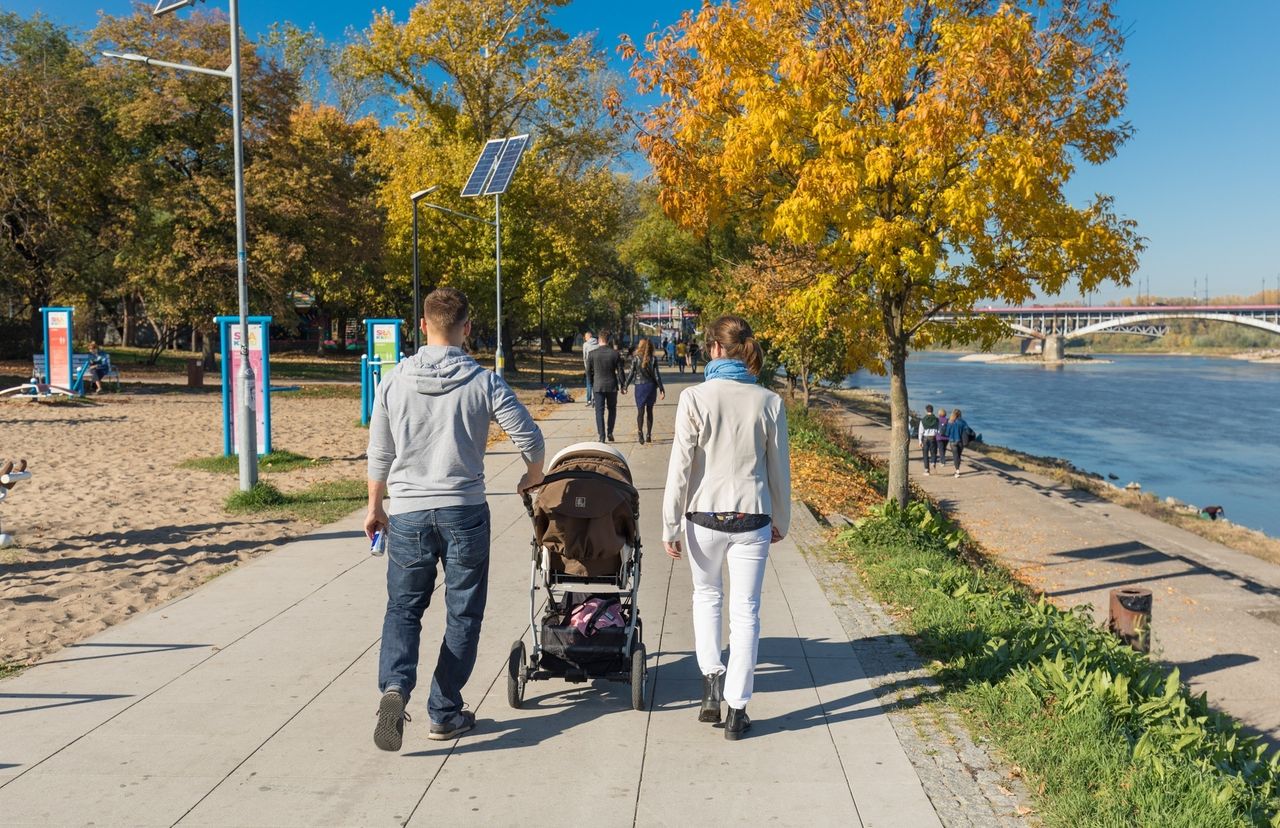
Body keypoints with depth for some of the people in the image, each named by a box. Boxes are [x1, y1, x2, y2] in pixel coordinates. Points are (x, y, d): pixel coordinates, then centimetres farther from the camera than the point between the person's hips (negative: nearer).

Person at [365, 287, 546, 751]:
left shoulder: (394, 381, -1)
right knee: (462, 615, 11)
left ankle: (394, 686, -9)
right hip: (464, 512, -1)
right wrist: (533, 479, 15)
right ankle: (445, 713, 16)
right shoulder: (483, 382, -7)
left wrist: (375, 507, 19)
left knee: (402, 608, 14)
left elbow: (379, 455, 5)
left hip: (408, 513, 2)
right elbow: (529, 438, -5)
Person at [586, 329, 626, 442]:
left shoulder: (592, 353, -6)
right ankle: (610, 432, 14)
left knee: (599, 411, 4)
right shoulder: (615, 353, -6)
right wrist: (623, 386, 6)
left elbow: (588, 371, 1)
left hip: (598, 386, -1)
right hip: (612, 386, 1)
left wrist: (591, 385, 13)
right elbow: (620, 371, -3)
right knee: (612, 409, 18)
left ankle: (602, 436, -1)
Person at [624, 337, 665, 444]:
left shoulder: (635, 358, -7)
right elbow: (656, 375, -5)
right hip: (651, 386, 1)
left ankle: (640, 432, -20)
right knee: (649, 410, 13)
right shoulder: (653, 359, -5)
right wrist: (661, 389, 0)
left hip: (639, 386, -1)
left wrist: (625, 386, 7)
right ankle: (649, 435, 16)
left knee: (640, 411, 0)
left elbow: (631, 374, -5)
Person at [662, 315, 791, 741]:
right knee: (745, 611, 9)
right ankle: (737, 709, 14)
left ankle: (711, 677, 12)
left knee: (706, 595, 24)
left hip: (704, 517, -1)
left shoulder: (695, 398, -10)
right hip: (751, 518, 1)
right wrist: (780, 520, 18)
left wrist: (670, 526, 0)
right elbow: (779, 467, 5)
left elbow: (681, 466, -9)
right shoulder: (768, 402, -3)